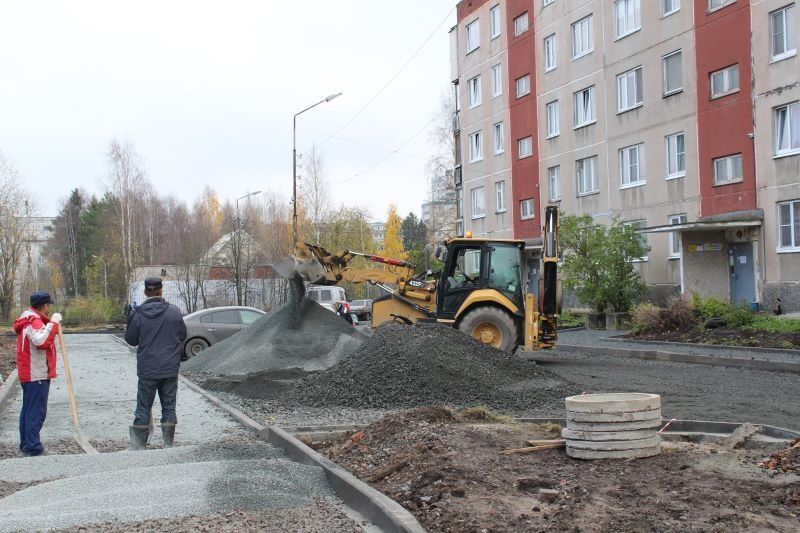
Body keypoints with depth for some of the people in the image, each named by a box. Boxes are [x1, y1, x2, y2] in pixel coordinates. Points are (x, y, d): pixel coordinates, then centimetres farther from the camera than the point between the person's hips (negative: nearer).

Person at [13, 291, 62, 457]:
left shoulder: (29, 320, 16)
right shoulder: (35, 322, -17)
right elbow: (42, 341, -36)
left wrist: (52, 323, 11)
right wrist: (53, 323, -31)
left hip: (28, 374, 11)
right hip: (37, 375, -11)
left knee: (28, 410, 16)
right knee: (37, 412, -9)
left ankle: (25, 446, 24)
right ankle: (34, 449, -9)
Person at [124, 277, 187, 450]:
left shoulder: (139, 314, -9)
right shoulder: (174, 312, -6)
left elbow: (130, 339, 0)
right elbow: (183, 335, 4)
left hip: (147, 369, -1)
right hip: (171, 368, 1)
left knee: (143, 408, 9)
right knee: (169, 407, 10)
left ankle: (138, 446, 12)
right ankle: (169, 445, 12)